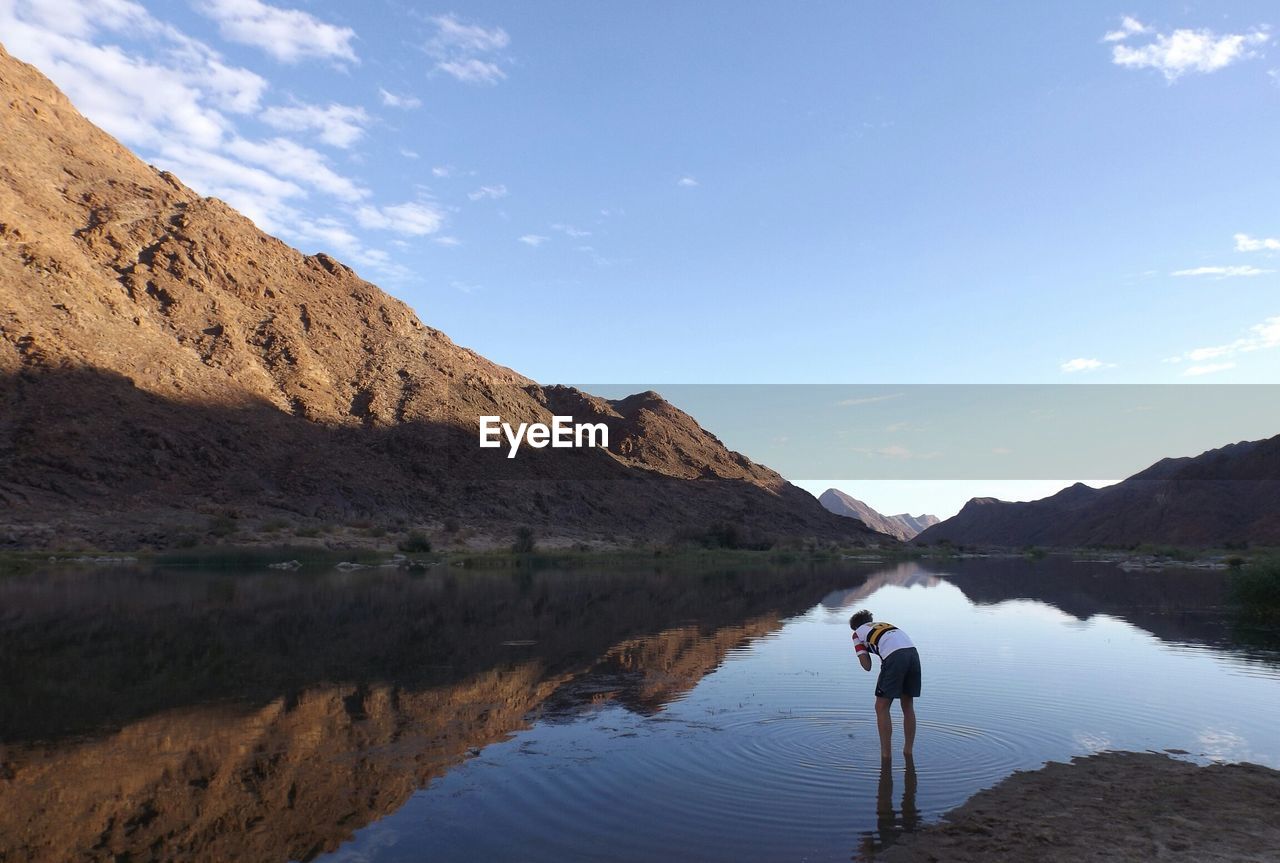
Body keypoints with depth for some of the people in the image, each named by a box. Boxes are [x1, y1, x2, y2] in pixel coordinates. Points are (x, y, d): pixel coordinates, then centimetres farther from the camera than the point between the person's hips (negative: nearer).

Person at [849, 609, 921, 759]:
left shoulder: (857, 633, 22)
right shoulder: (885, 624, 36)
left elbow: (867, 666, 14)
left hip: (894, 656, -5)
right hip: (913, 652, 6)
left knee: (881, 707, 8)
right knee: (908, 706, 19)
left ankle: (886, 754, 8)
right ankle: (908, 751, 27)